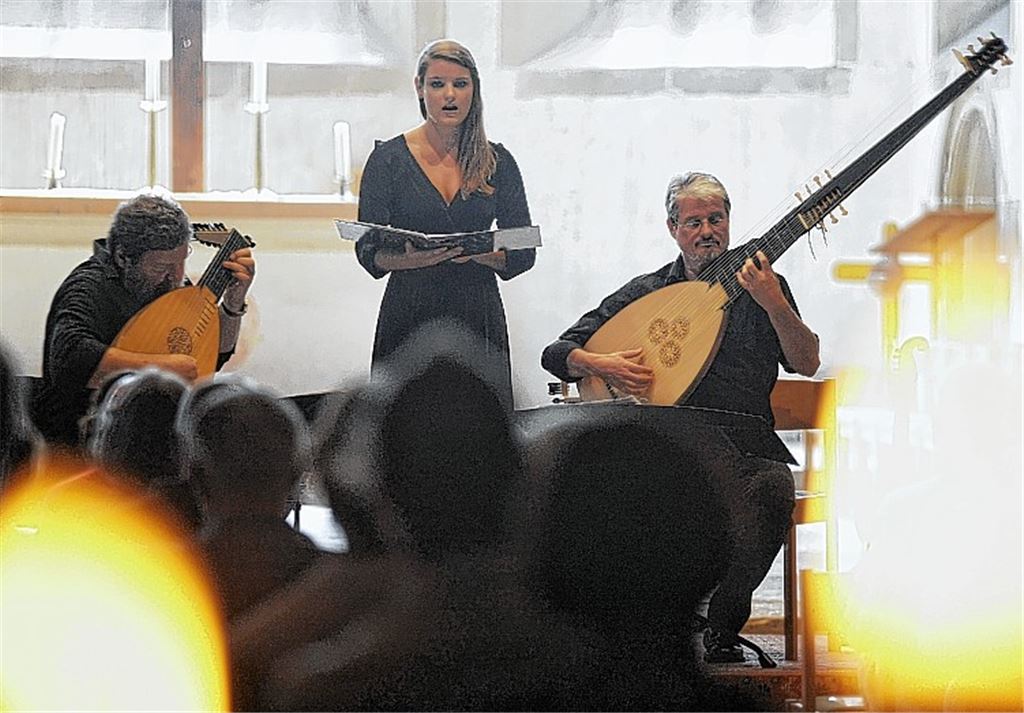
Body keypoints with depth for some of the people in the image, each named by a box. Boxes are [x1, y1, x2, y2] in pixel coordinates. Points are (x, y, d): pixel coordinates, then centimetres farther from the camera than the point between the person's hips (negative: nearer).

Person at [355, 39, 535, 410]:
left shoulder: (498, 162, 9)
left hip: (478, 319, 1)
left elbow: (524, 253, 7)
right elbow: (368, 251, 0)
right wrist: (409, 257, -21)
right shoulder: (389, 159, 3)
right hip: (409, 319, -1)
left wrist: (476, 252, -13)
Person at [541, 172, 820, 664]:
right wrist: (600, 365, -12)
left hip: (740, 451, 0)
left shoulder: (762, 286, 11)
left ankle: (722, 629, -22)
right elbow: (557, 353, 11)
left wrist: (774, 304, -17)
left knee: (773, 488, -35)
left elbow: (806, 364, -2)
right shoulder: (646, 292, 11)